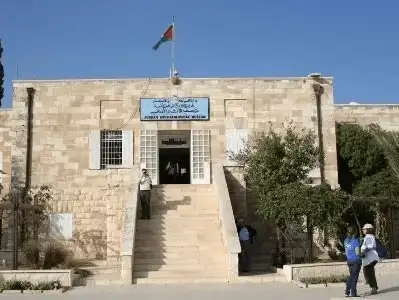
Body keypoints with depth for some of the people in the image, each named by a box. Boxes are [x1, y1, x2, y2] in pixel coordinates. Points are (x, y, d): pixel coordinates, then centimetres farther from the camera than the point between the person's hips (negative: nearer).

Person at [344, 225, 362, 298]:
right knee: (355, 276, 1)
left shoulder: (346, 240, 6)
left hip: (349, 261, 6)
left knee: (351, 275, 19)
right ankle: (353, 293, 5)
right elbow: (357, 253, -17)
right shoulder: (355, 241, -15)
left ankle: (347, 291, 16)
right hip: (356, 260, -6)